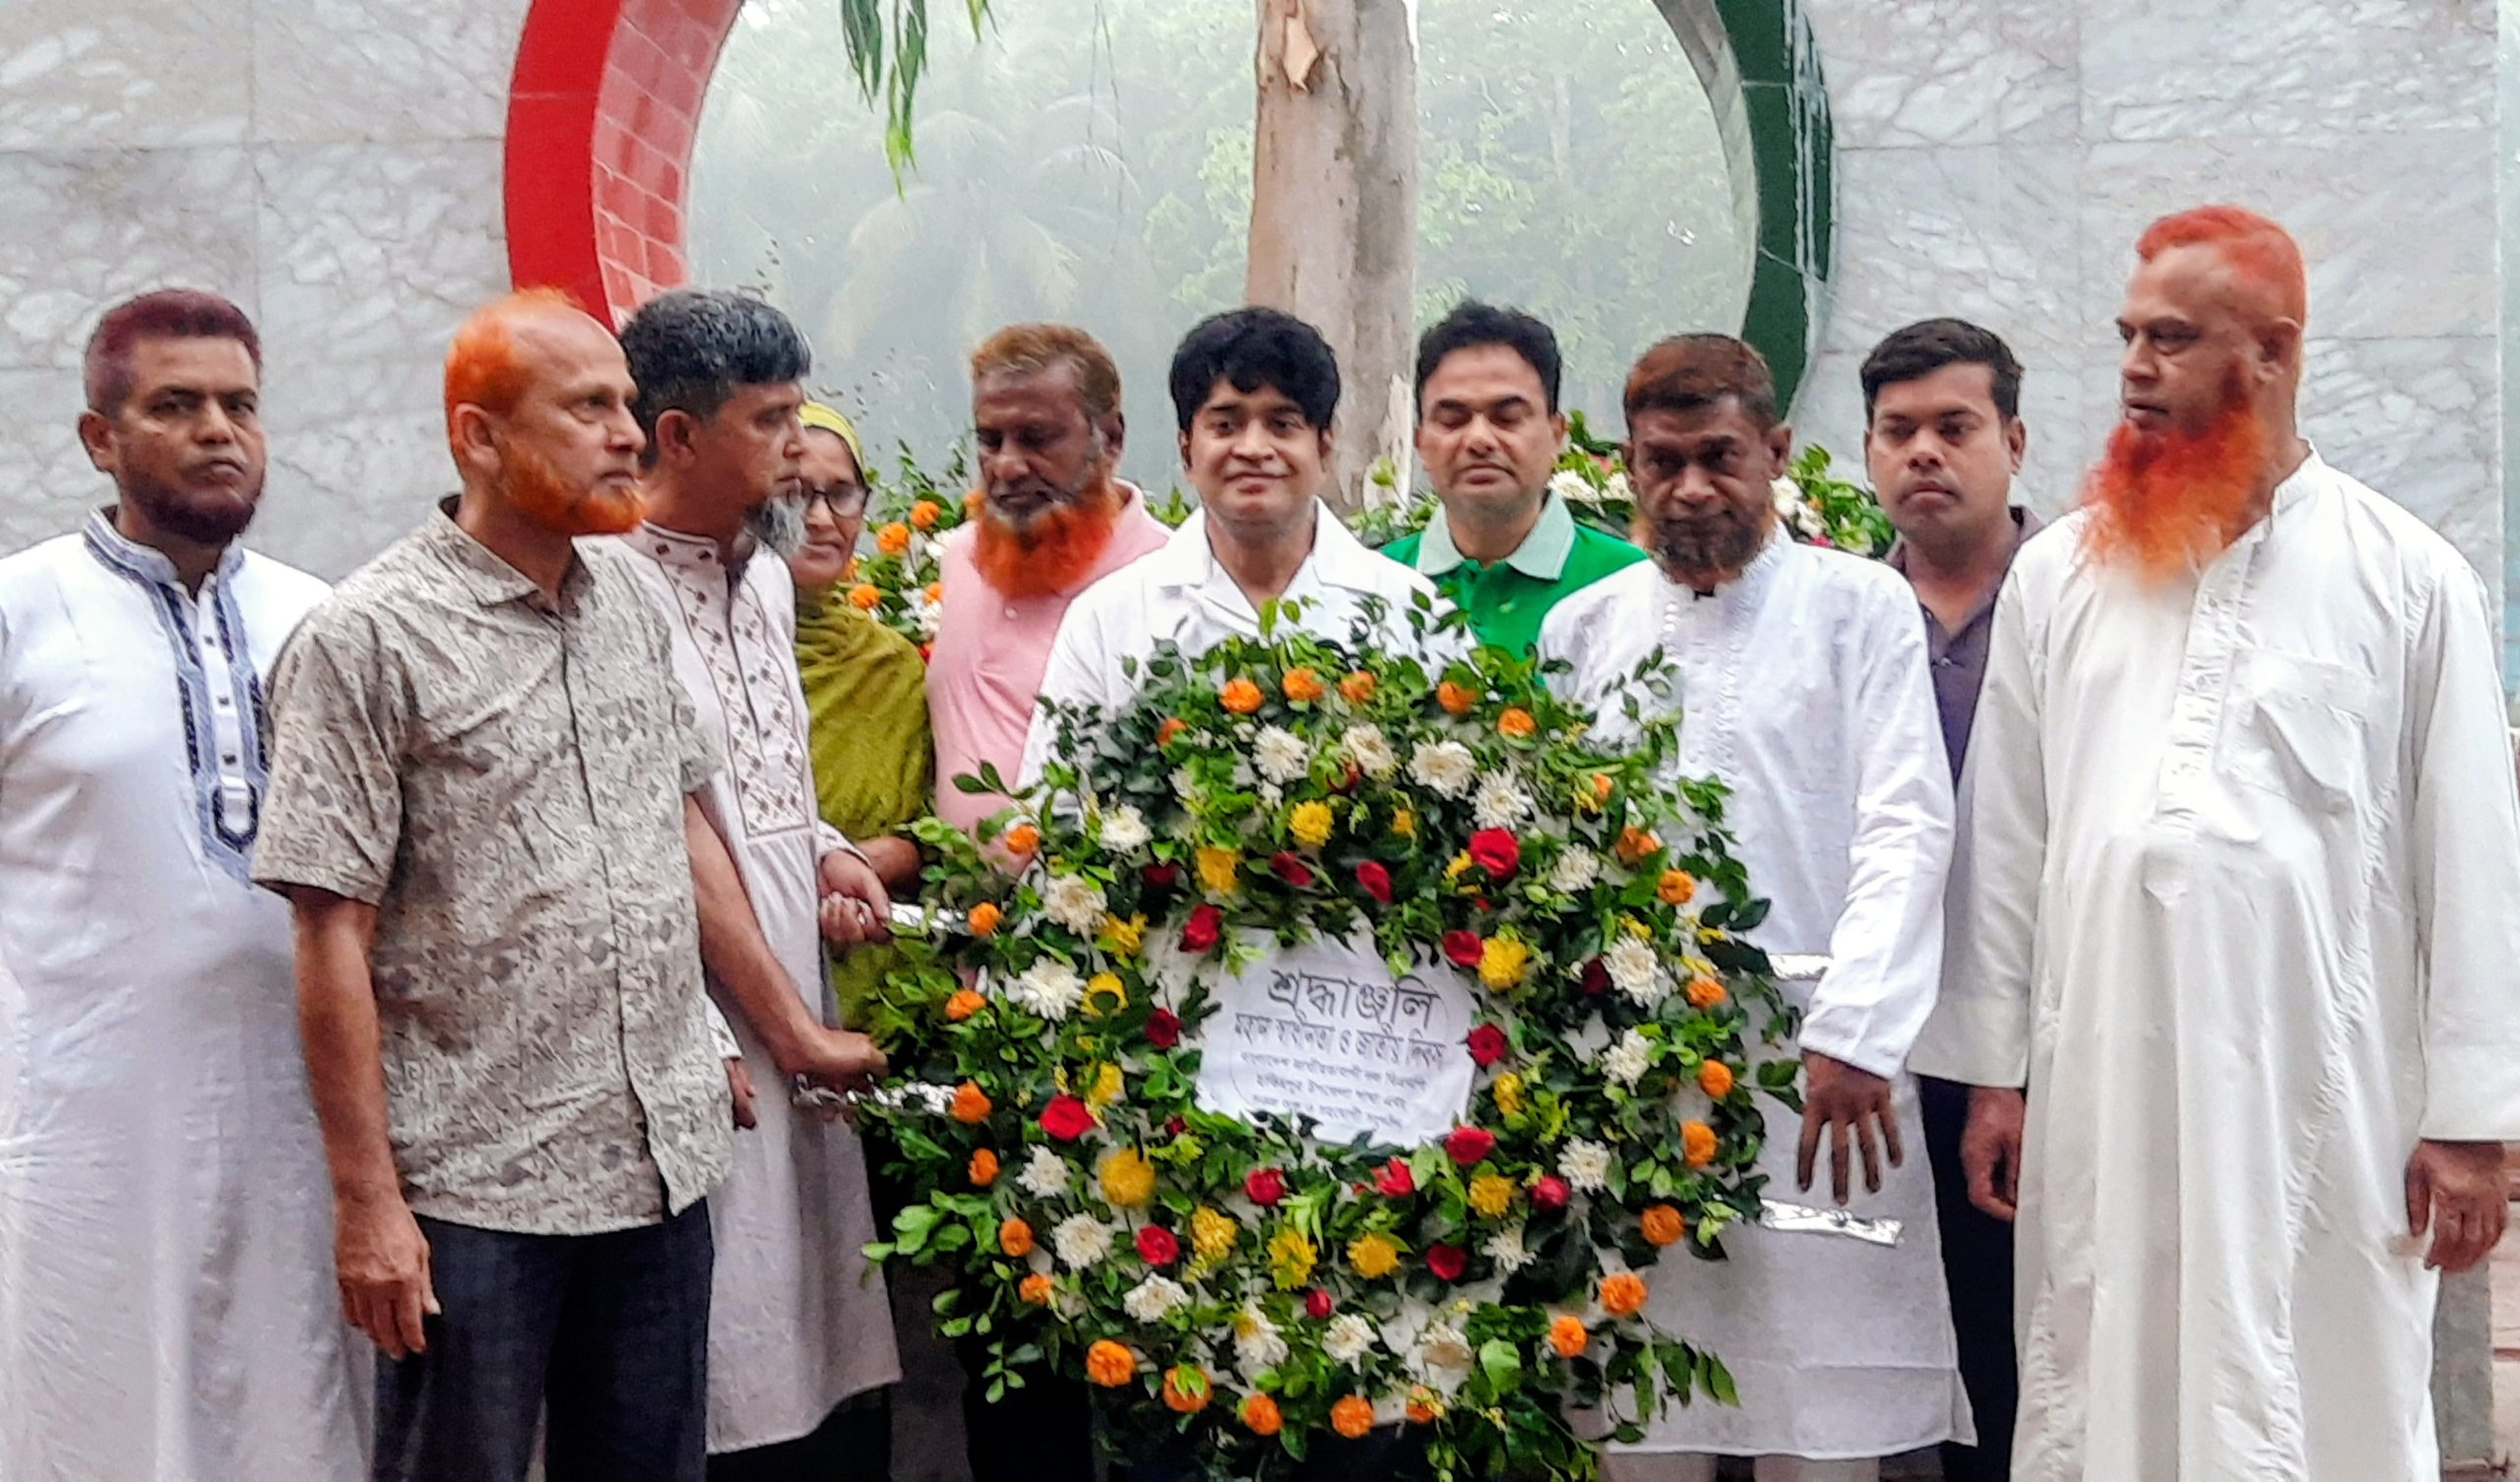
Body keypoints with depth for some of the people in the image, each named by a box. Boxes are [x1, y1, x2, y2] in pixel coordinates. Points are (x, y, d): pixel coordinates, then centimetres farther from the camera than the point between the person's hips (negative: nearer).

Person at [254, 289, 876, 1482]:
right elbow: (333, 938, -11)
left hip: (662, 1161, 6)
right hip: (474, 1193, -6)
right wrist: (367, 1202, -13)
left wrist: (792, 1033, 19)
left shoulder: (627, 605, 9)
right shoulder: (367, 641, -10)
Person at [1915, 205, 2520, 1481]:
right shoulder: (2057, 575, 7)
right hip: (2101, 1087, 2)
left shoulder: (2406, 580, 0)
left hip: (2324, 1091, -2)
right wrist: (1989, 1074, 6)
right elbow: (2005, 841, 8)